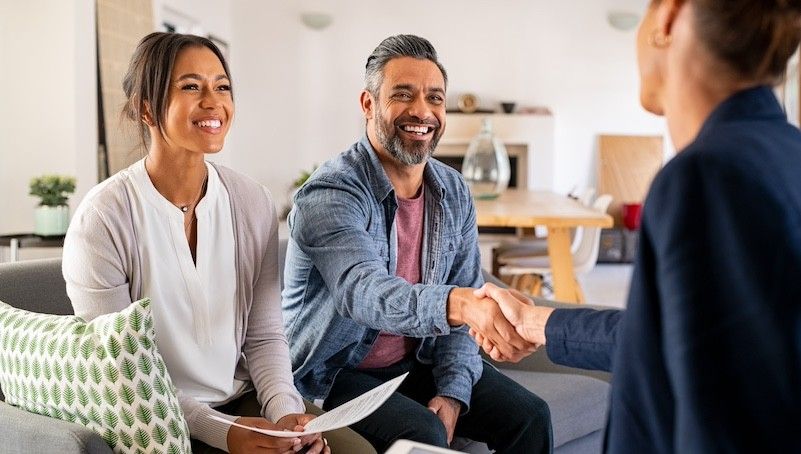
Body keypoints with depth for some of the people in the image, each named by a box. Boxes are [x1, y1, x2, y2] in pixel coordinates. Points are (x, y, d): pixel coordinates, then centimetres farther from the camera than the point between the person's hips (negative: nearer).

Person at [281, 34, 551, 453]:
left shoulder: (454, 193, 1)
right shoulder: (328, 195, -21)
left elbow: (464, 306, 3)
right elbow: (361, 291, -39)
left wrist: (453, 392, -10)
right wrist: (457, 303, -56)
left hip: (419, 362, 6)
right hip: (336, 372, -6)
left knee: (528, 416, -5)